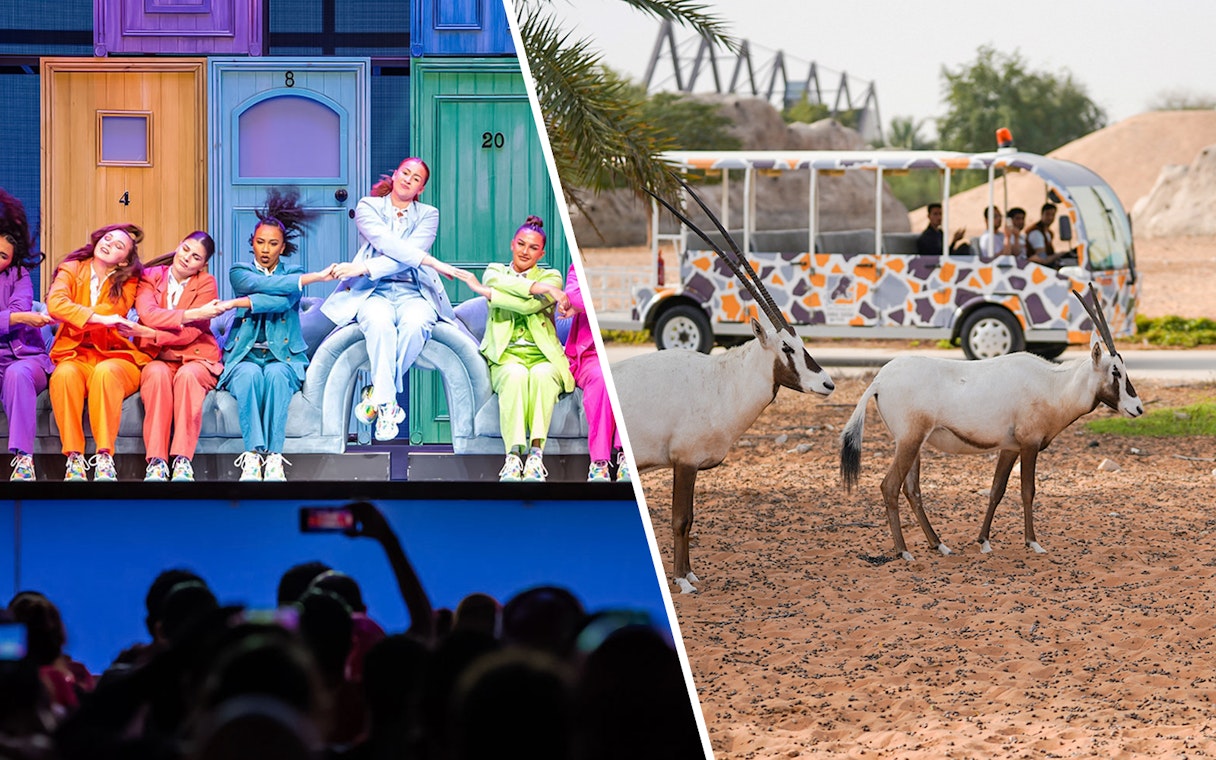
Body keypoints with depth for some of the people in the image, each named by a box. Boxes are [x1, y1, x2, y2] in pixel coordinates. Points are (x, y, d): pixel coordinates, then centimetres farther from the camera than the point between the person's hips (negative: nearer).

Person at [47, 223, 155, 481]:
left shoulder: (128, 282, 8)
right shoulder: (71, 269, 8)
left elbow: (113, 316, -9)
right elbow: (55, 303, -12)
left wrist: (71, 316, -7)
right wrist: (100, 319, -22)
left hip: (116, 356, 0)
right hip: (77, 356, 1)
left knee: (105, 372, -36)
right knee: (65, 374, -34)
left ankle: (105, 458, -40)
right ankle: (74, 459, -35)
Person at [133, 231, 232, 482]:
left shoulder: (206, 283, 0)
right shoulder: (150, 276, 4)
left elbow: (191, 332, -11)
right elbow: (148, 314, -16)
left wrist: (148, 333, -21)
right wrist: (192, 314, -23)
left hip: (196, 359, -1)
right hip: (158, 359, 1)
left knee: (187, 375, -36)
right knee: (158, 374, -35)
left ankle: (183, 461, -39)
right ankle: (156, 461, -39)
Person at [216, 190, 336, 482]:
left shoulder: (293, 274, 11)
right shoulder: (240, 271, 10)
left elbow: (283, 301, -12)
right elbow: (259, 284, -13)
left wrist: (239, 303, -20)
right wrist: (313, 278, -18)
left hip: (283, 357, 0)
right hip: (244, 356, 0)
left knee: (275, 374, -35)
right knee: (250, 375, -36)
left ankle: (274, 458, -41)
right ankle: (252, 456, -43)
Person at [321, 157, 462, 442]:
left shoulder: (427, 215, 13)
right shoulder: (368, 207, 11)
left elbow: (407, 253, -5)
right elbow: (386, 243, -9)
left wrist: (365, 268, -18)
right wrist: (431, 262, -20)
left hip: (413, 292, 1)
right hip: (374, 292, -1)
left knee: (416, 323, -36)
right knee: (380, 323, -37)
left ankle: (377, 394, -24)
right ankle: (387, 406, -33)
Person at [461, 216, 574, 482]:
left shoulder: (551, 278, 14)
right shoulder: (495, 271, 19)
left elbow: (531, 305, -7)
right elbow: (495, 280, -9)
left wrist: (488, 292, -9)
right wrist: (539, 287, -17)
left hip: (543, 357, 0)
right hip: (506, 357, 0)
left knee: (542, 374, -37)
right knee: (516, 375, -36)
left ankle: (536, 453, -42)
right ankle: (513, 456, -43)